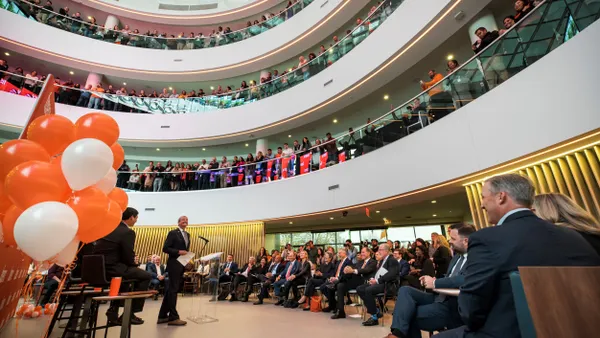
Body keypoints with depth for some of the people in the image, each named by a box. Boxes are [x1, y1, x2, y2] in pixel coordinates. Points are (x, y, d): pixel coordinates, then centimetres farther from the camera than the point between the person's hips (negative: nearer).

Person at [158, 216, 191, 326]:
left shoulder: (187, 234, 15)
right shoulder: (173, 233, -7)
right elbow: (165, 248, -13)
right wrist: (178, 252, -21)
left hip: (182, 265, 8)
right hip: (174, 264, -8)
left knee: (171, 289, 13)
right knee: (173, 289, -3)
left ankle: (163, 316, 22)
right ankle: (173, 317, 4)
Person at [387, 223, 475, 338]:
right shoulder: (457, 256, 15)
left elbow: (464, 280, -30)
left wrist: (435, 283, -19)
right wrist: (433, 280, -3)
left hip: (454, 307, -8)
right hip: (439, 297, 8)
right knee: (405, 290, -15)